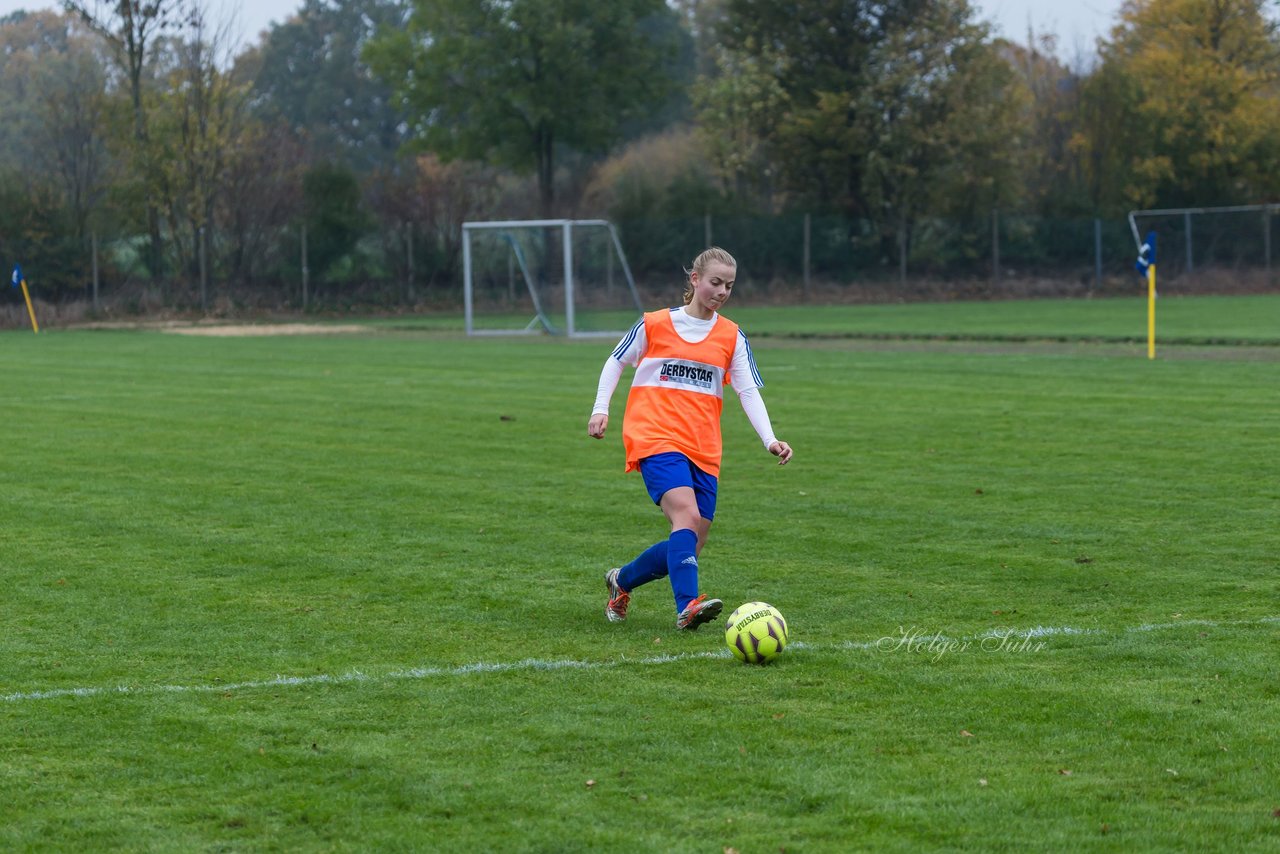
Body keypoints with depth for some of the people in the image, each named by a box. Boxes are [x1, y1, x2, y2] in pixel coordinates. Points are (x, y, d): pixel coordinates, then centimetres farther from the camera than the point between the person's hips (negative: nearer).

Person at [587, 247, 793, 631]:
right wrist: (601, 408, 4)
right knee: (687, 514, -28)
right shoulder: (654, 324, 5)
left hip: (703, 451, 4)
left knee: (691, 544, 1)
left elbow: (749, 391, 6)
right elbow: (616, 361, 17)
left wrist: (770, 439, -8)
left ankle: (622, 581, 26)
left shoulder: (732, 336, 12)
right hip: (655, 439, -4)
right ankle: (687, 606, -39)